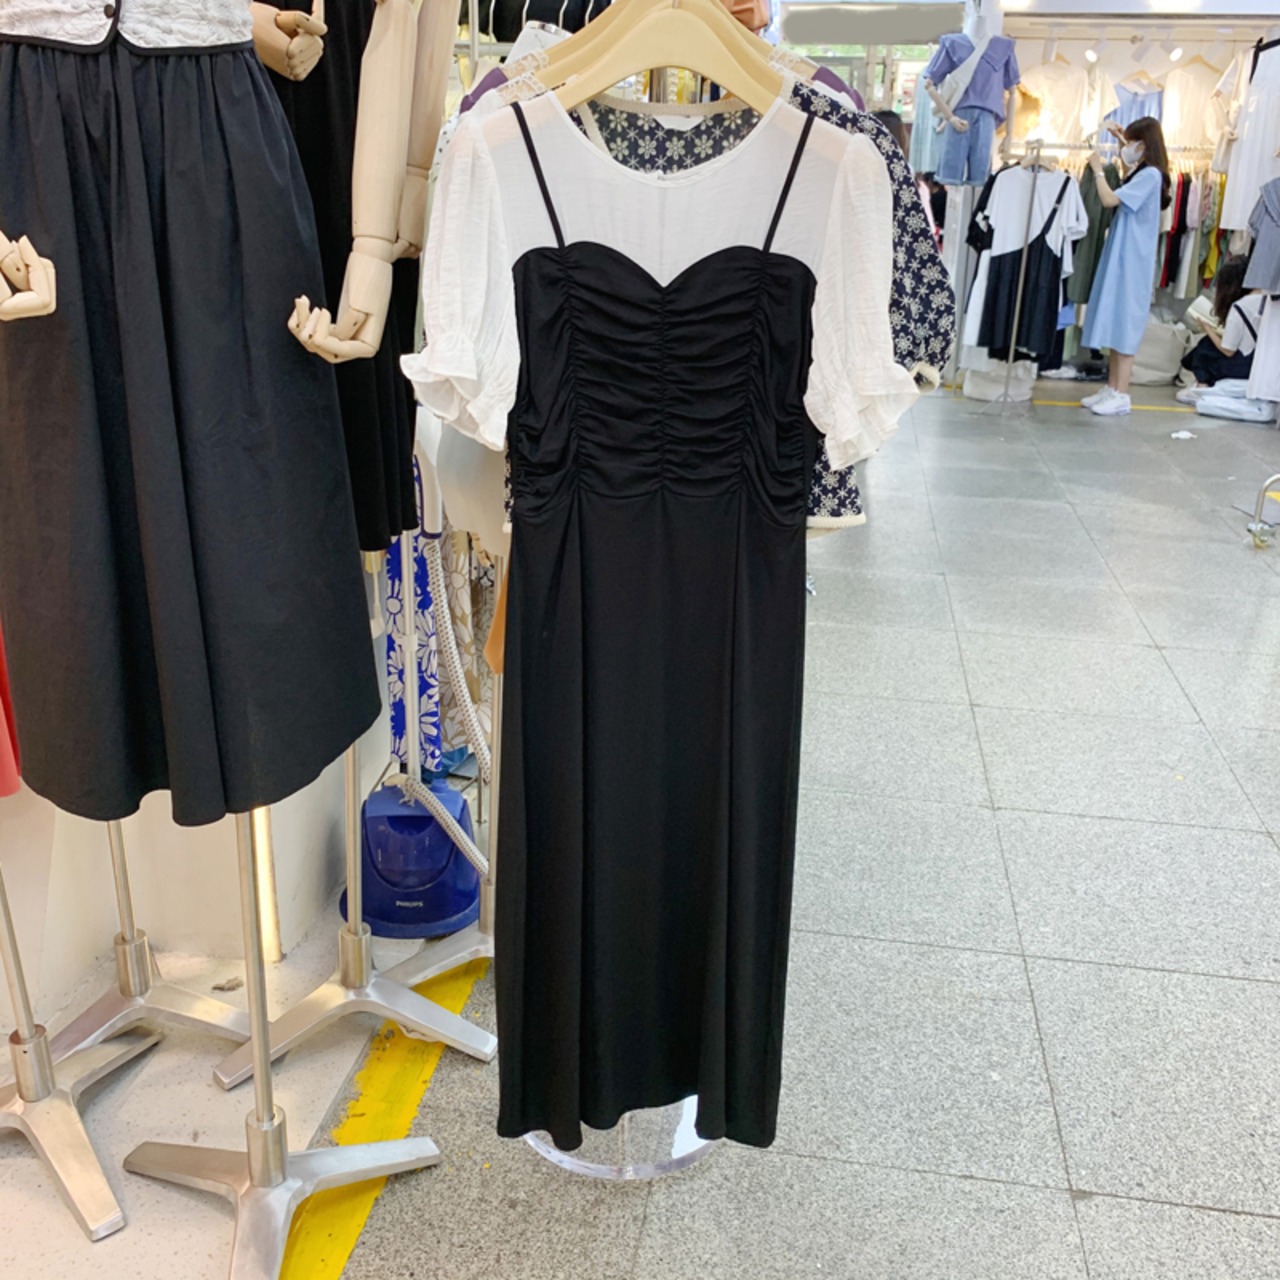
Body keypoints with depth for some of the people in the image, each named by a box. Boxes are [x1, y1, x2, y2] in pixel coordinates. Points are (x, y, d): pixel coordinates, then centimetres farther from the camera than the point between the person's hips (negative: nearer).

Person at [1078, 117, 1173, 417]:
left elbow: (1109, 199, -23)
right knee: (1115, 323, 10)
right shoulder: (1142, 173, 15)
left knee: (1124, 324, -9)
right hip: (1121, 257, 10)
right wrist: (1123, 149, 33)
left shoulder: (1150, 174, -14)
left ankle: (1121, 395, -7)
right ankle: (1112, 388, 15)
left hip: (1131, 260, -10)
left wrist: (1098, 169, -8)